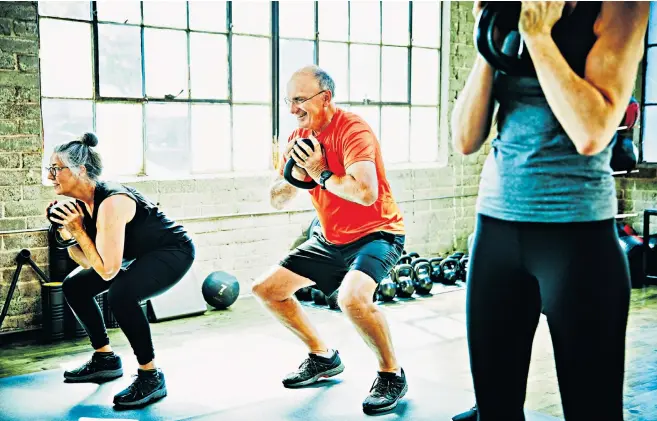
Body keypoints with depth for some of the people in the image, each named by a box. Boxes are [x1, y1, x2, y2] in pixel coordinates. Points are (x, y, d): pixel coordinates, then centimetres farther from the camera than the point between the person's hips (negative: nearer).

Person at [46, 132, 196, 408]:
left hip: (174, 251, -10)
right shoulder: (81, 203, -3)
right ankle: (106, 359, 23)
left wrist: (78, 230, -26)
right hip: (145, 256, 10)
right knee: (74, 286, 11)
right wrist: (67, 232, -12)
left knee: (120, 293, -34)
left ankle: (151, 377, -17)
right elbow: (89, 263, 1)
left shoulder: (111, 202, -30)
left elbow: (107, 270, -29)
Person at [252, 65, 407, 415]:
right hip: (331, 238, 9)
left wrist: (321, 173, -24)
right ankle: (323, 357, 24)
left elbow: (366, 192, -36)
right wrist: (293, 175, -17)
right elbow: (277, 200, 4)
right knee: (265, 289, 9)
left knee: (352, 297, -36)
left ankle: (392, 374, -10)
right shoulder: (299, 137, 2)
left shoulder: (352, 130, -21)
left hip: (376, 233, -8)